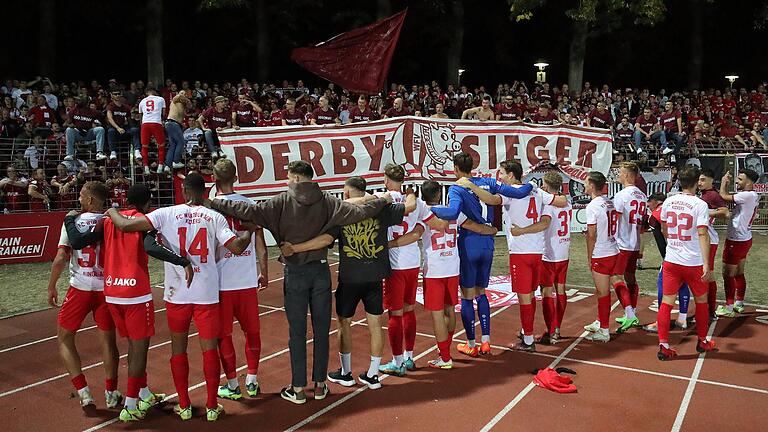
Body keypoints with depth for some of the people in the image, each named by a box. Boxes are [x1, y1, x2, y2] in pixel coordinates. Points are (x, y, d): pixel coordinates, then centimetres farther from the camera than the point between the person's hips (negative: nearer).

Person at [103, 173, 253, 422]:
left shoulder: (167, 214, -4)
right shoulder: (214, 217, -2)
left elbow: (125, 226, -11)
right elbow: (237, 247, -9)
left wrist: (112, 212, 10)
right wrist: (251, 230, 10)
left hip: (177, 292, 0)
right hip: (207, 293, 0)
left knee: (178, 348, 15)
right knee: (209, 348, 8)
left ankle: (184, 406, 21)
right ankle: (212, 407, 13)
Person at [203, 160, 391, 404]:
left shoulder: (283, 202, -8)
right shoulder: (326, 201, -2)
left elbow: (250, 211, -16)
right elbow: (359, 213, -7)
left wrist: (213, 204, -9)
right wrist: (382, 202, 10)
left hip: (295, 273, -2)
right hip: (321, 271, 2)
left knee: (297, 332, 6)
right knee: (321, 330, 11)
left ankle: (298, 389, 12)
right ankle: (320, 385, 20)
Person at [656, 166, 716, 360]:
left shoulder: (668, 202, 3)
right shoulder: (700, 205, -11)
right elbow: (702, 235, -19)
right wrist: (706, 264, -20)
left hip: (670, 260, 3)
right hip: (693, 262, -3)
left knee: (666, 302, 4)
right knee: (701, 301, 17)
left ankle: (663, 346, 0)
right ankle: (702, 342, 31)